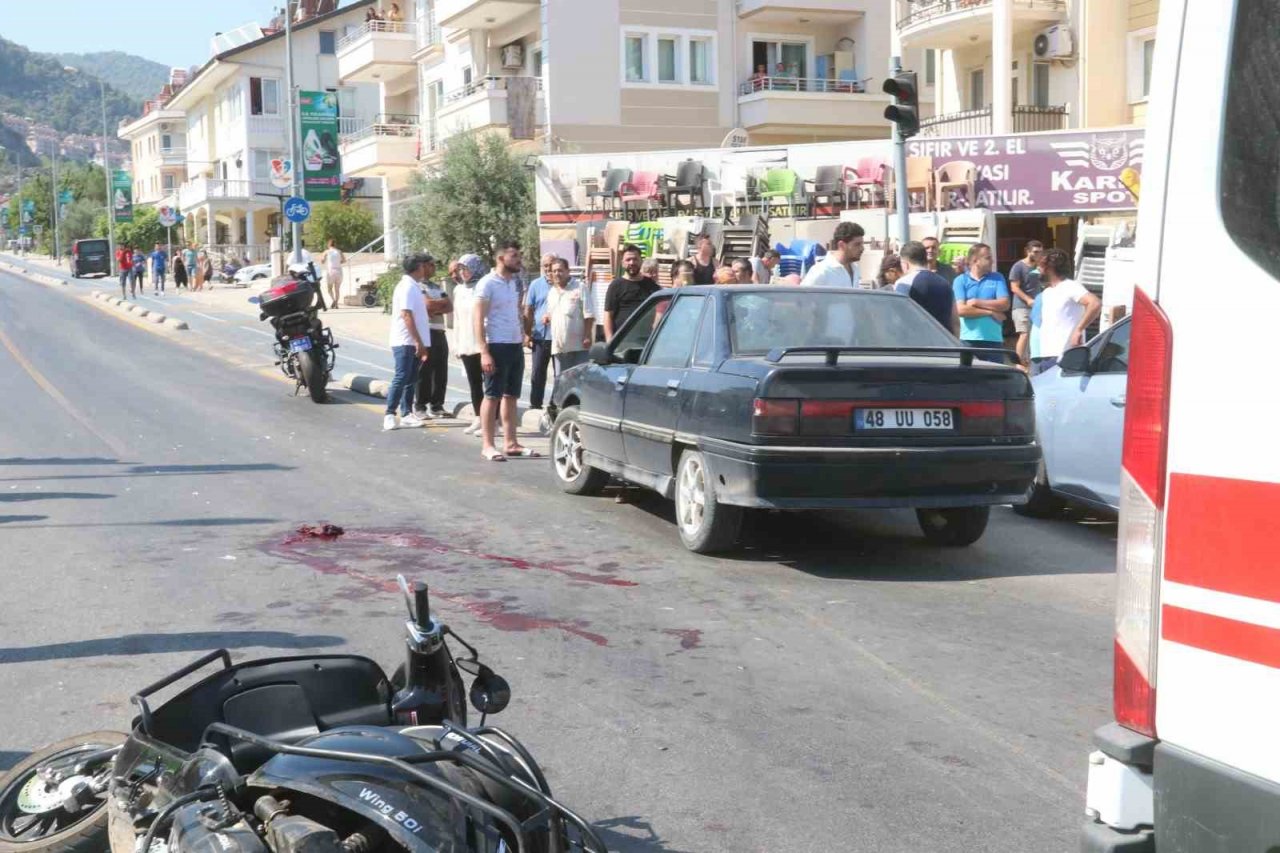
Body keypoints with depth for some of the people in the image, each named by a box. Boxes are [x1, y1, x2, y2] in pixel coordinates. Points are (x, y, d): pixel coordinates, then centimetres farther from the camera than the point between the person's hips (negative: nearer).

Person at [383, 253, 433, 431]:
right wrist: (419, 342, -22)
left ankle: (406, 414, 13)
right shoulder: (407, 286, -14)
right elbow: (406, 315, -20)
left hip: (413, 342, 9)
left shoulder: (413, 286, 16)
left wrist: (421, 343, 18)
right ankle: (389, 415, -7)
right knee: (401, 377, -9)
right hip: (405, 341, -9)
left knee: (410, 379, 10)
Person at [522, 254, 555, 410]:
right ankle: (535, 404, 11)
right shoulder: (536, 284, 7)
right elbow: (528, 311, 7)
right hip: (540, 337, 1)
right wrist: (527, 334, 1)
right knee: (537, 373, 5)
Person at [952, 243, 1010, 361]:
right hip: (969, 340, -2)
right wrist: (991, 312, -9)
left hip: (993, 339, 2)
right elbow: (961, 310, -9)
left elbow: (1005, 304, -2)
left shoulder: (997, 278, 10)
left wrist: (977, 302, -8)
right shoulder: (960, 280, 3)